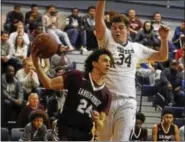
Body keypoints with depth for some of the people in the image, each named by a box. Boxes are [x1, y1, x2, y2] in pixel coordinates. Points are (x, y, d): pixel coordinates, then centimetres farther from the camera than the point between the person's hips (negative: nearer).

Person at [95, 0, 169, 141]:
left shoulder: (137, 48, 16)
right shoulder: (107, 40, 7)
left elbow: (162, 56, 24)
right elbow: (99, 20, -9)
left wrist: (164, 38, 8)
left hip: (127, 101, 1)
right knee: (102, 138, 7)